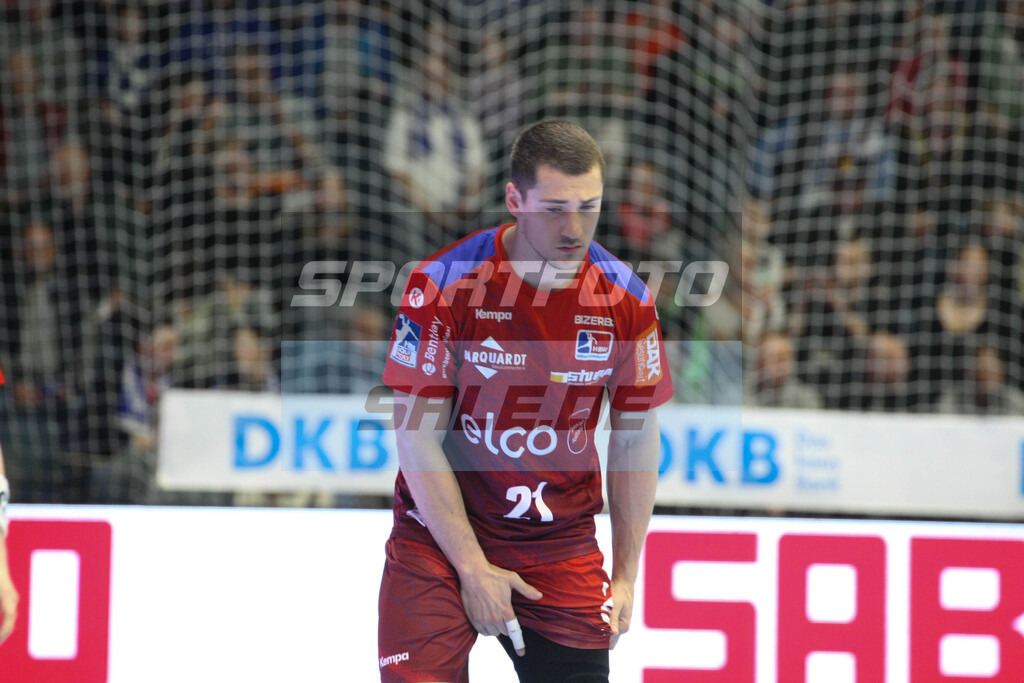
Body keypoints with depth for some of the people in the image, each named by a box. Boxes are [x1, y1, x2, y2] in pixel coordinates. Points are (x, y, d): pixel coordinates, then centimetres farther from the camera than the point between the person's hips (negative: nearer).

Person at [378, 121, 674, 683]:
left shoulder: (626, 299, -5)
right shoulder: (442, 284, -15)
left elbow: (635, 438, 5)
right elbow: (417, 436, -12)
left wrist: (624, 577, 3)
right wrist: (472, 569, -13)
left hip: (563, 543, 3)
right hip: (440, 532, -3)